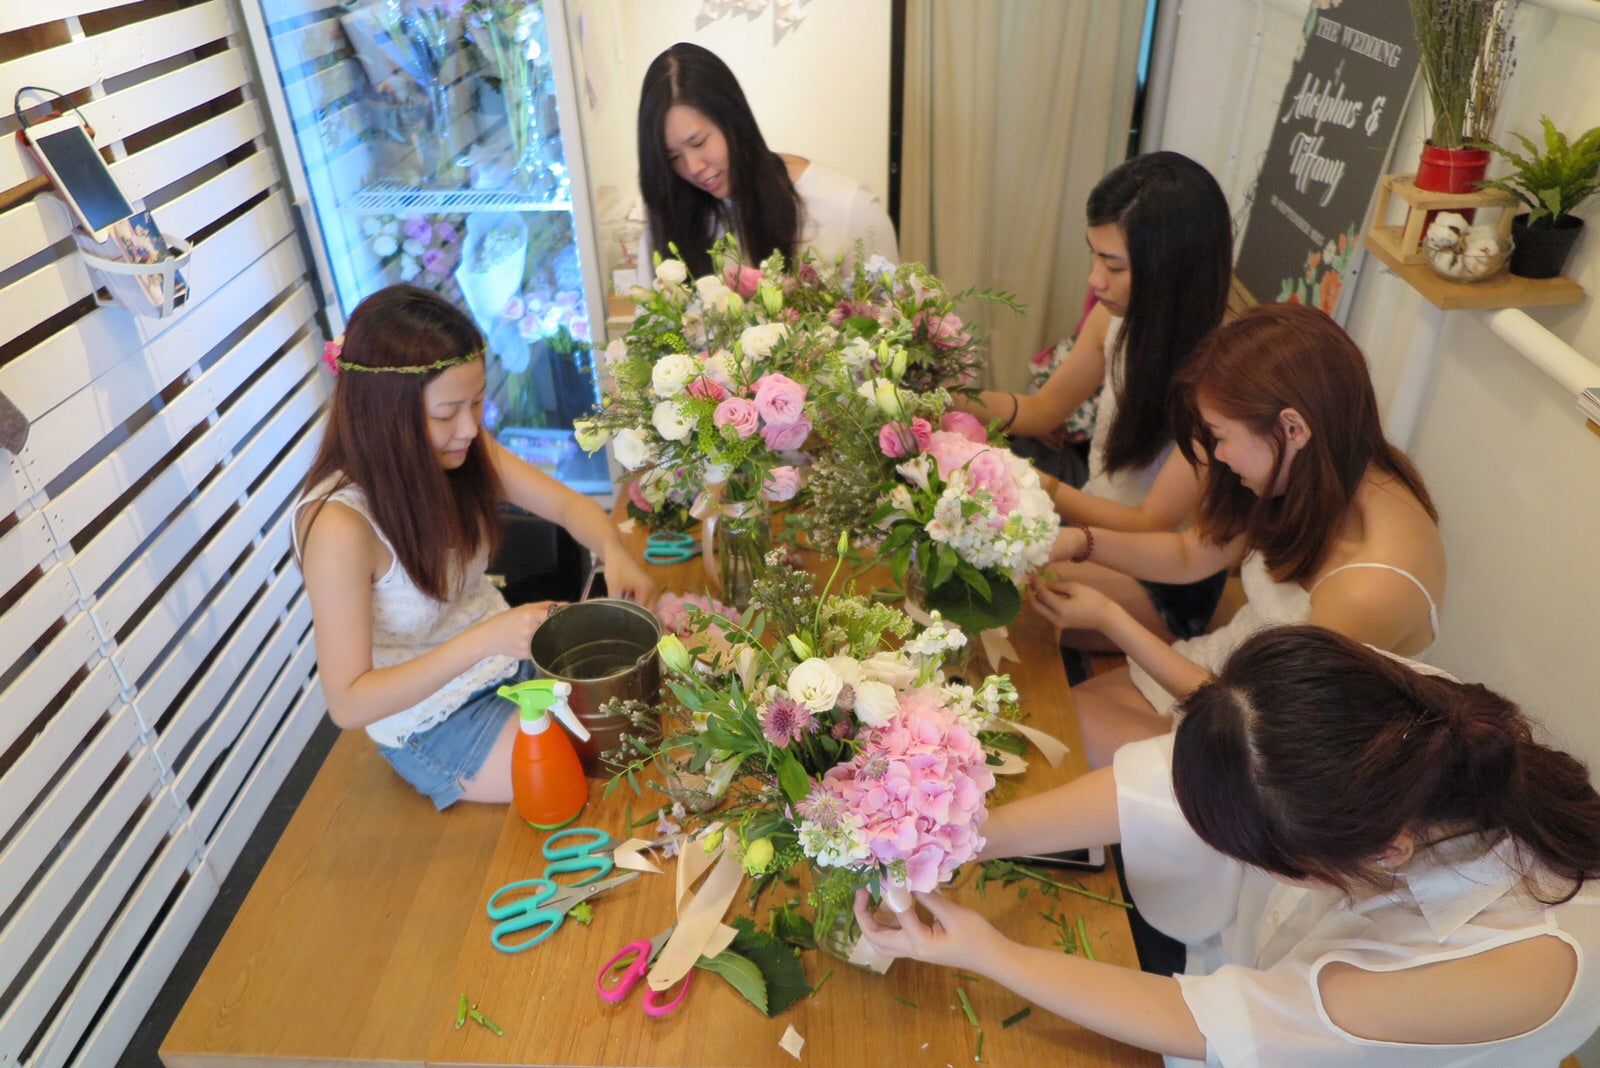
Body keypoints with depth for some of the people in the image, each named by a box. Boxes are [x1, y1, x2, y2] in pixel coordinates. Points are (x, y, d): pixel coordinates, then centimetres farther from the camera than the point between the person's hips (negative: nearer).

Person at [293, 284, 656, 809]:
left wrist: (613, 550, -27)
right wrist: (484, 639, -36)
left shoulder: (458, 446, -11)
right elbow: (346, 703, -26)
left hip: (509, 657, 6)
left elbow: (565, 503, -4)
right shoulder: (340, 525, -30)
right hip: (433, 728, -6)